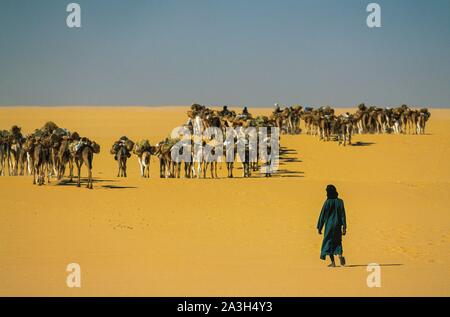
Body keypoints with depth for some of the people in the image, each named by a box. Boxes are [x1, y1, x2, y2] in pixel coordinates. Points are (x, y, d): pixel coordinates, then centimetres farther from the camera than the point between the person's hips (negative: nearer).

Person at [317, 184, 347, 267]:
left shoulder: (327, 202, -9)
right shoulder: (340, 202, -1)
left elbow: (322, 215, -7)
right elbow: (343, 215, -3)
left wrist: (319, 227, 0)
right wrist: (344, 227, -1)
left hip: (329, 225, -3)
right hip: (338, 225, 3)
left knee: (329, 242, 7)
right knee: (338, 241, 15)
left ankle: (333, 262, 2)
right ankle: (340, 255, -12)